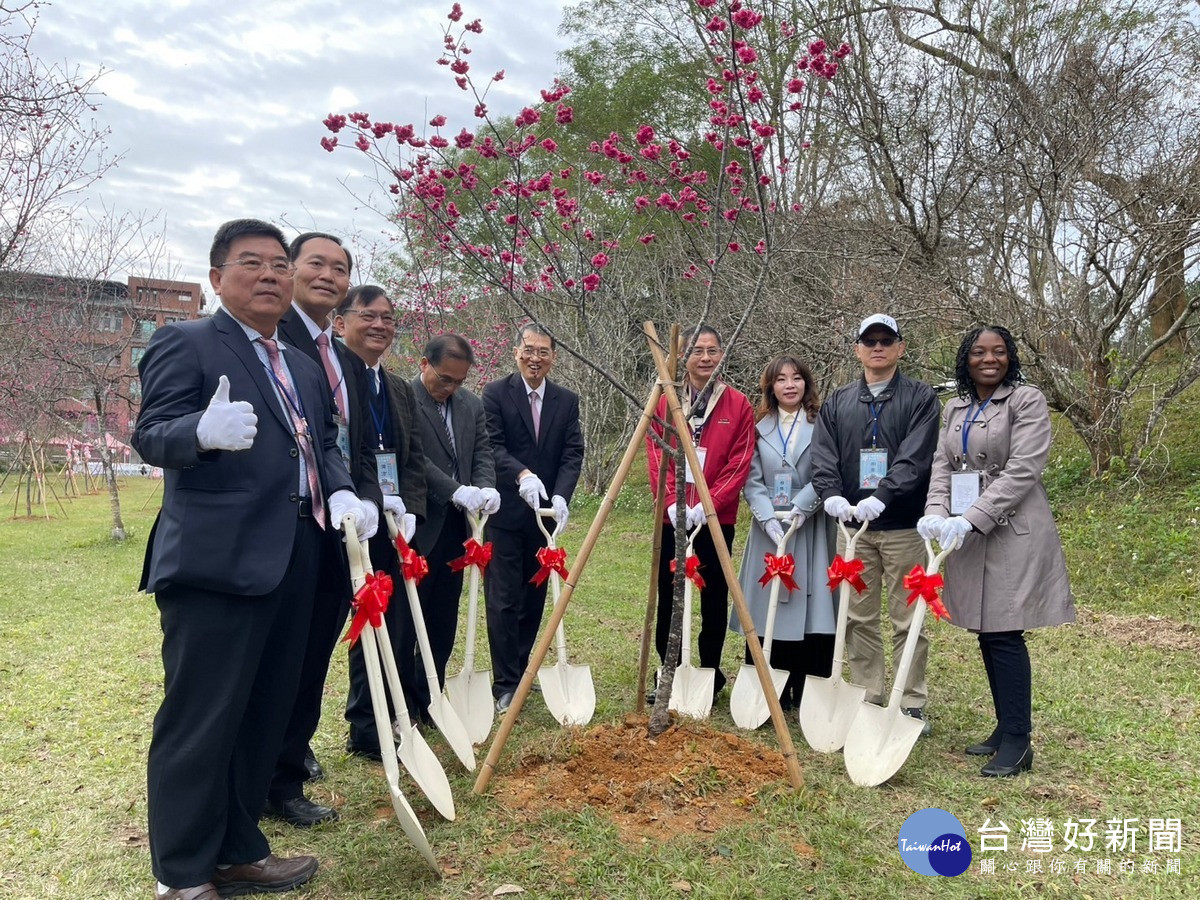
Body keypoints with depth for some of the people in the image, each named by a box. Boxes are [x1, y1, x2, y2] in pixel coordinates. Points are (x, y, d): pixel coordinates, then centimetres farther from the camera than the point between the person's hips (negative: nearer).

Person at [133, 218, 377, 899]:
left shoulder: (304, 367, 19)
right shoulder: (186, 343, -3)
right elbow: (151, 433, -12)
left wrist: (341, 491, -2)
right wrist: (204, 431, -35)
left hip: (295, 563, 8)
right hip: (218, 560, -7)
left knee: (265, 716, 15)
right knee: (200, 721, 1)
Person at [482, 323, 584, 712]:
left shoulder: (567, 401, 8)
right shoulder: (496, 393, -2)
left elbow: (573, 454, -1)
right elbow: (492, 446, -12)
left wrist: (560, 496, -18)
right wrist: (522, 474, -30)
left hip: (545, 514, 4)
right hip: (504, 514, -4)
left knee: (535, 599, 12)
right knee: (503, 601, -2)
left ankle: (520, 671, 28)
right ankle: (505, 684, 7)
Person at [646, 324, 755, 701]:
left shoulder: (738, 405, 1)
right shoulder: (664, 403, 5)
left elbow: (739, 464, -4)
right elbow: (656, 458, 1)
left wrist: (707, 504, -13)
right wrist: (671, 503, -11)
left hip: (716, 518, -1)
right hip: (672, 517, 2)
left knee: (714, 599, 7)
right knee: (668, 598, 8)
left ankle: (710, 677, 20)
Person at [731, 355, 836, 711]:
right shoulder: (760, 428, 10)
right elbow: (752, 481, 3)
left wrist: (798, 509, -14)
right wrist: (769, 518, -10)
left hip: (811, 532, -2)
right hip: (768, 530, 2)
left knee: (810, 610, -2)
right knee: (767, 612, 2)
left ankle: (808, 695, 7)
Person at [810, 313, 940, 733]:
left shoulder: (921, 398, 1)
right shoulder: (837, 402, 11)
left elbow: (915, 458, -13)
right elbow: (822, 456, 0)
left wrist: (880, 497, -27)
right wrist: (831, 494, -19)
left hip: (904, 525, -3)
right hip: (852, 524, 4)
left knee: (907, 619, 5)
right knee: (858, 618, 10)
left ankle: (912, 704, 17)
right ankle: (868, 699, 23)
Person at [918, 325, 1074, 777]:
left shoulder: (1027, 400, -4)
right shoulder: (954, 409, 14)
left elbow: (1022, 470, -14)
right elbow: (943, 466, 6)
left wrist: (971, 519, -21)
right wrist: (936, 513, -13)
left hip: (1012, 533, -6)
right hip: (967, 534, 6)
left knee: (1005, 634, -6)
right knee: (986, 634, 10)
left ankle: (1017, 742, 4)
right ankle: (1005, 728, 22)